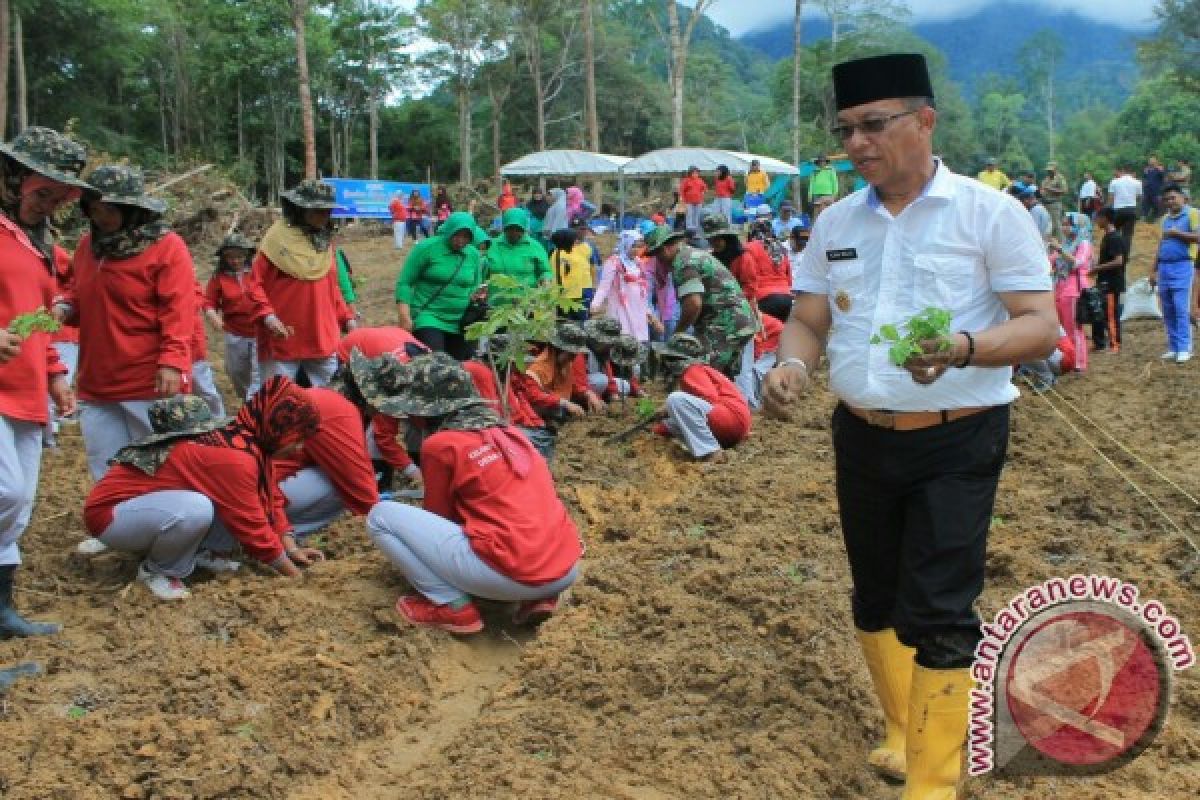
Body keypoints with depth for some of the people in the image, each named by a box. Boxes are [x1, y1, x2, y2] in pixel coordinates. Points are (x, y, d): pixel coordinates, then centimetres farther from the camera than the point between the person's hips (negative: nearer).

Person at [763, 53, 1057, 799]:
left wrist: (964, 348, -32)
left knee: (938, 615, -5)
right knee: (877, 599, 17)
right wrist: (792, 365, -15)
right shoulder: (836, 223, 7)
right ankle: (905, 732, 39)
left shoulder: (991, 212, -8)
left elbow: (1042, 326, -12)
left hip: (957, 443, -5)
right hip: (862, 439, 5)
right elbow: (808, 321, 8)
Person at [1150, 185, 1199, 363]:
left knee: (1181, 309, -12)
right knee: (1168, 311, 6)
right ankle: (1173, 348, 10)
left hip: (1182, 266, -7)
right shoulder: (1166, 218, 19)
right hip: (1164, 267, 7)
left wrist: (1176, 233, -13)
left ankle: (1184, 349, -10)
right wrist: (1154, 270, 19)